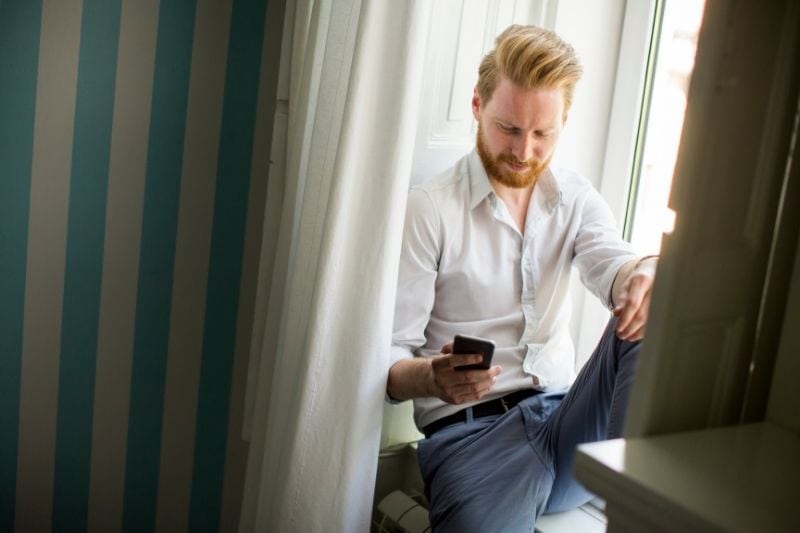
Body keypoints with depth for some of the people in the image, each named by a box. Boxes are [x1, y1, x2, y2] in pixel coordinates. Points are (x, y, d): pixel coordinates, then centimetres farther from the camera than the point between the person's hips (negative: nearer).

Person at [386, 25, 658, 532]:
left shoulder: (577, 199, 11)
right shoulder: (428, 208, -3)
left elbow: (613, 266, -9)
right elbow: (388, 359, -5)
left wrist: (647, 274, -34)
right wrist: (433, 378, -29)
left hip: (566, 418, 4)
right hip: (471, 430, -4)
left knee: (649, 321, -22)